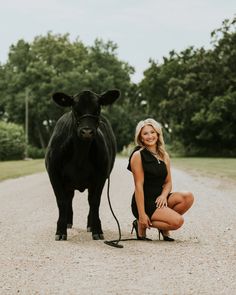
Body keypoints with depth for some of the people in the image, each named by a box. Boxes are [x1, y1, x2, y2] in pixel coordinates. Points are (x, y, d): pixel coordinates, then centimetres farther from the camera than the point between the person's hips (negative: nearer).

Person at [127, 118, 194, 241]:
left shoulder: (164, 156, 11)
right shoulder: (138, 155, -8)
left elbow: (168, 182, 13)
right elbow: (139, 185, -13)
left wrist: (163, 195, -12)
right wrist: (141, 214, -17)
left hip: (159, 198, 7)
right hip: (144, 201, -7)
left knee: (188, 197, -16)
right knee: (178, 221, -22)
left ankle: (163, 227, 3)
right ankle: (141, 224, -1)